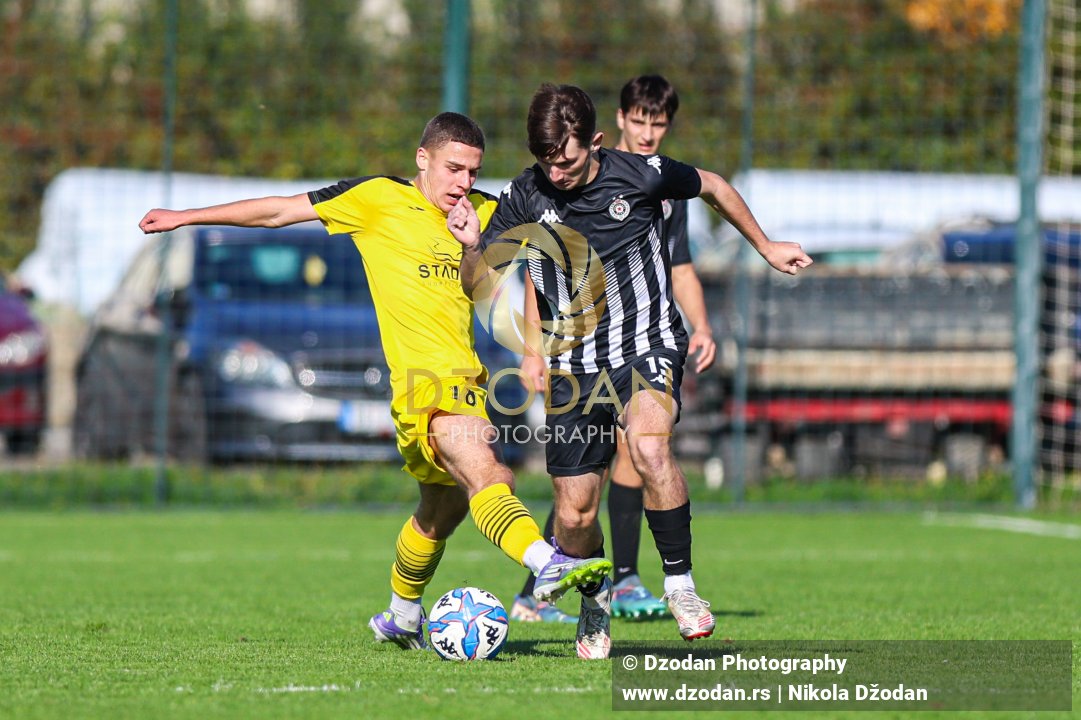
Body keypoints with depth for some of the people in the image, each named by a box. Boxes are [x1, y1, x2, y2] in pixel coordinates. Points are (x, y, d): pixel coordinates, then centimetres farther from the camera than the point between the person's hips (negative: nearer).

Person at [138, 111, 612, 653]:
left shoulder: (484, 214, 15)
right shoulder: (380, 199, 1)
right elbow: (280, 212, 6)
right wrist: (187, 217, 11)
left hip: (468, 379, 7)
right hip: (424, 381, -7)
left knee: (444, 510, 19)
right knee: (483, 472, -29)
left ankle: (400, 617, 40)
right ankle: (549, 566, -49)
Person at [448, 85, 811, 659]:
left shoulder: (642, 175, -9)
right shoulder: (525, 197, -6)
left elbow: (712, 187, 11)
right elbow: (478, 287, -2)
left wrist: (766, 247, 21)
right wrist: (472, 244, -23)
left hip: (649, 346, -2)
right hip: (574, 365, 2)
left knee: (648, 445, -34)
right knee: (574, 515, 0)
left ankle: (678, 582, -19)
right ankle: (595, 599, 33)